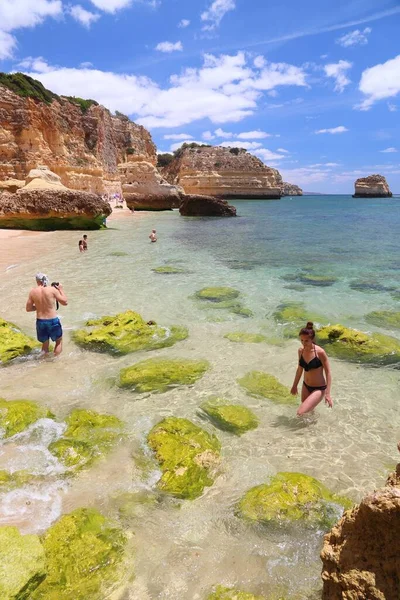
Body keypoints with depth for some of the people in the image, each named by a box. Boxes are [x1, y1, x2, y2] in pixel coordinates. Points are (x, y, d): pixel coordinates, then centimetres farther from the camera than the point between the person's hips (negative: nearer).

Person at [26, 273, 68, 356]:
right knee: (59, 342, 20)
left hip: (40, 321, 3)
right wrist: (61, 289, 6)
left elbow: (28, 309, 4)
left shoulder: (32, 292, -3)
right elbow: (65, 302, -4)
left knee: (45, 344, 22)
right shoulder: (52, 289, -11)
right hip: (53, 321, -3)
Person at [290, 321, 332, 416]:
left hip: (319, 389, -6)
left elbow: (328, 372, -16)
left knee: (301, 413, -18)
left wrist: (328, 394, -19)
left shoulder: (320, 352, -21)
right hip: (306, 386, 6)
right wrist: (294, 386, 19)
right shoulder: (301, 351, -4)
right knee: (309, 412, 20)